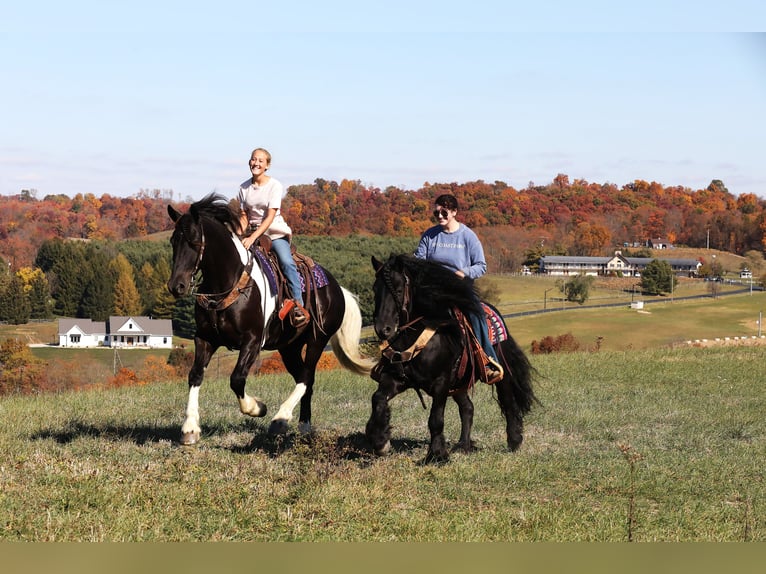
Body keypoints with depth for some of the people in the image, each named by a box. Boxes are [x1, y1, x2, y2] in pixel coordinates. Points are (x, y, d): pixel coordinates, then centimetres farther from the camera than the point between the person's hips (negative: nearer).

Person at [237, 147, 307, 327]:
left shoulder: (275, 186, -9)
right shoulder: (244, 188, 5)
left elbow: (270, 217, -16)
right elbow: (243, 216, 9)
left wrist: (252, 238, -27)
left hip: (275, 232, -4)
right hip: (252, 233, 4)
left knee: (287, 262, -28)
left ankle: (298, 306, -30)